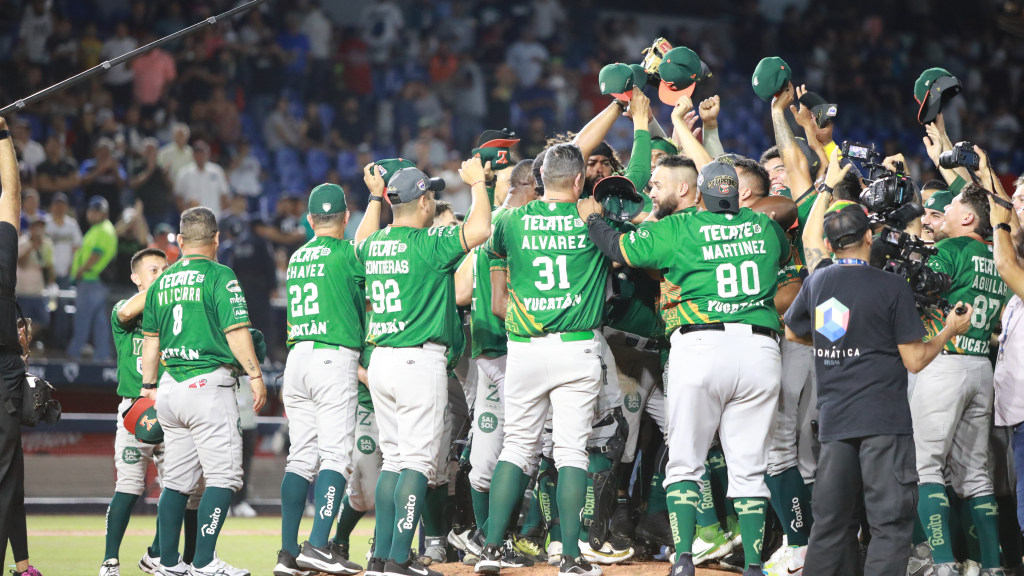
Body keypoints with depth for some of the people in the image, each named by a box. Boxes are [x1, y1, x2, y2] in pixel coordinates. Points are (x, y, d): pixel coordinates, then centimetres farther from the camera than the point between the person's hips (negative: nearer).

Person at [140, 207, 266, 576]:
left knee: (177, 479, 11)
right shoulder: (219, 276, -6)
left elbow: (151, 339, 18)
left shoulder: (163, 282, 13)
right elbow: (236, 331, -12)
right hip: (209, 383, -7)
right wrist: (255, 375, -5)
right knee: (223, 476, -5)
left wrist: (149, 386, 25)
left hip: (171, 386, 7)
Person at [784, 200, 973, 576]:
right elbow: (914, 361, -7)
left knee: (830, 523, 11)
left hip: (834, 419, 5)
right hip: (884, 419, -5)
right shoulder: (892, 287, -9)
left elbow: (792, 332, 24)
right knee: (890, 523, -4)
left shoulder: (817, 281, 7)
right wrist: (950, 331, 8)